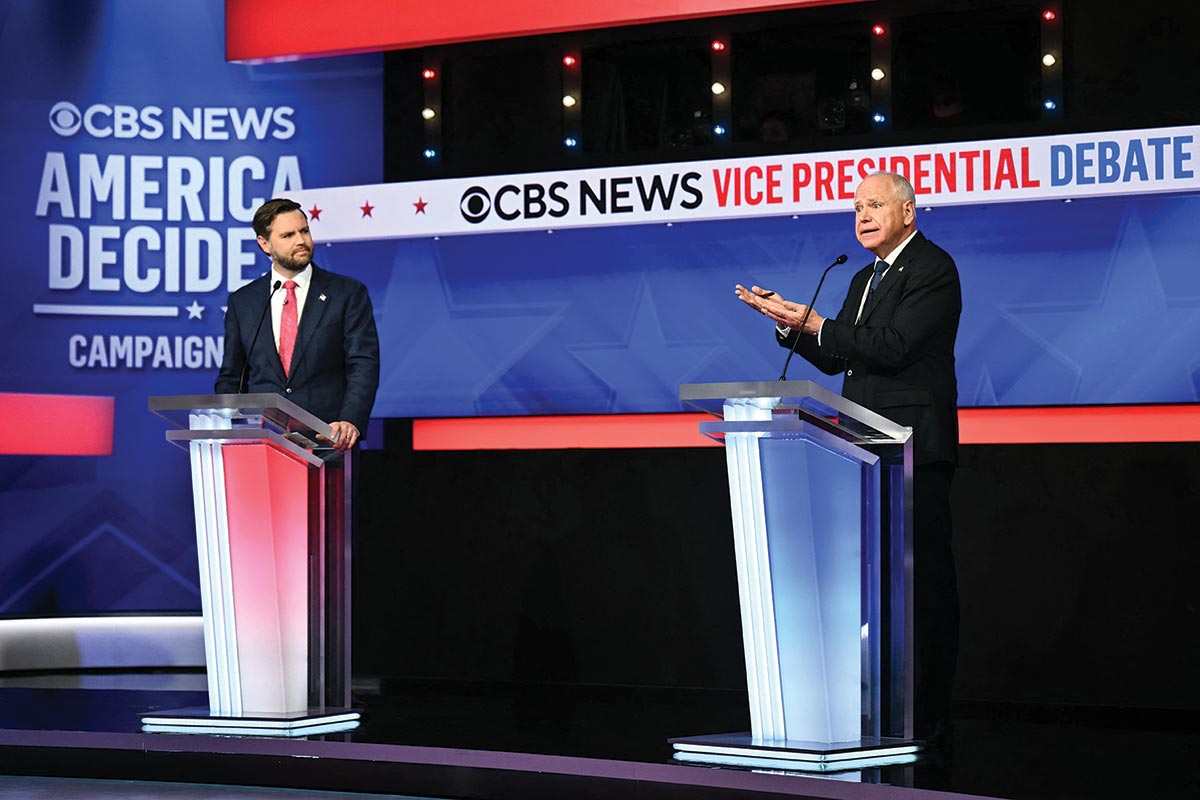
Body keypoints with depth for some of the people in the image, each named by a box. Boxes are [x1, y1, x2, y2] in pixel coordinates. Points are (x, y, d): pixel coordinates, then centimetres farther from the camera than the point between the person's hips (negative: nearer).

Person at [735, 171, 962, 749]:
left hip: (914, 449, -9)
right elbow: (836, 360, 19)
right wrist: (789, 324, 5)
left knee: (924, 579, -8)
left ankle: (928, 722, -7)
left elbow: (892, 346, -18)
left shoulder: (932, 268, -7)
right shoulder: (865, 279, 22)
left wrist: (813, 323, -16)